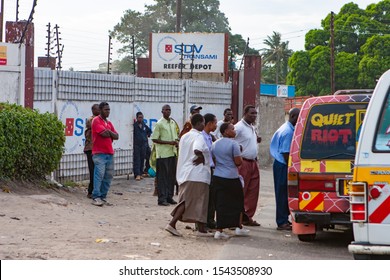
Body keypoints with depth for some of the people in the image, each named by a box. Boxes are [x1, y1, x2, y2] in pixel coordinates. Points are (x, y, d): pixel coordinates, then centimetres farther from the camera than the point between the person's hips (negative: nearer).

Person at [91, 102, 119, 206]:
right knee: (99, 174, -14)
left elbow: (116, 136, 12)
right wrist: (111, 134, 5)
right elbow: (104, 133, -15)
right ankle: (96, 197, -15)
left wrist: (108, 132, -5)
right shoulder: (96, 121, -4)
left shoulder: (109, 123, 20)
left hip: (109, 153, 8)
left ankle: (103, 197, 11)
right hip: (99, 153, -8)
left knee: (108, 176, 5)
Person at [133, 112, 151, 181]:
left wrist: (147, 135, 16)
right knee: (136, 160, -7)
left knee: (142, 159, 10)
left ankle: (141, 173, 17)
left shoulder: (144, 125, 8)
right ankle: (137, 174, -10)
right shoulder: (134, 125, -9)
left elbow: (149, 131, 25)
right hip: (136, 145, -5)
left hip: (144, 145, 5)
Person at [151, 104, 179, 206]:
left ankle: (169, 197, 18)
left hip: (172, 153, 7)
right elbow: (154, 139, -10)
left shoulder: (173, 123, 14)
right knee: (162, 177, -4)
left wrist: (177, 142, 0)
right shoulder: (159, 124, -7)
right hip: (163, 154, -7)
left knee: (171, 176, 9)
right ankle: (162, 199, -2)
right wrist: (169, 142, -16)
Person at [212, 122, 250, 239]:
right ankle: (239, 227, 20)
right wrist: (240, 158, 6)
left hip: (217, 177, 5)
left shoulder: (215, 144, 9)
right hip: (231, 178, -5)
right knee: (238, 202, 13)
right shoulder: (233, 144, -12)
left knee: (221, 204, 5)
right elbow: (238, 162, -14)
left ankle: (219, 230, -1)